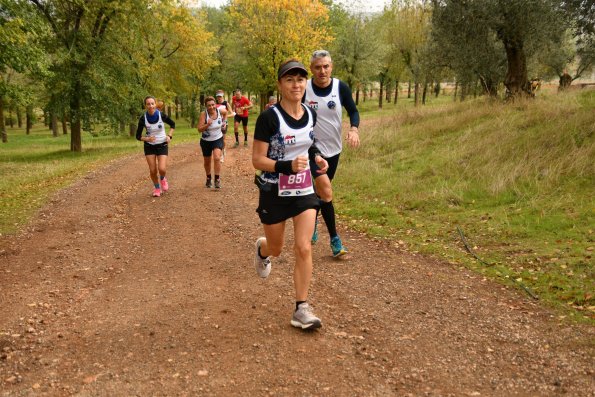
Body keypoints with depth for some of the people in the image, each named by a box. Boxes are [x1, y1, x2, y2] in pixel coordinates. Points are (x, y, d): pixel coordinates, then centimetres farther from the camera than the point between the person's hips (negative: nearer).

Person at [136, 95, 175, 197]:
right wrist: (147, 138, -26)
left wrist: (169, 136, -8)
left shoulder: (162, 115, -16)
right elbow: (138, 136, -7)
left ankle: (162, 179, 22)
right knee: (152, 171, -2)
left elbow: (172, 124, 5)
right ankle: (157, 188, 25)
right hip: (149, 146, 1)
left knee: (162, 169, -15)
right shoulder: (143, 119, -15)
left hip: (162, 145, -1)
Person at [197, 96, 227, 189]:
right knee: (207, 161, 15)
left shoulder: (220, 111, -13)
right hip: (206, 141, 0)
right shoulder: (203, 114, -21)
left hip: (218, 139, 0)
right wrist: (207, 124, -39)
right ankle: (208, 178, 40)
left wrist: (223, 121, 7)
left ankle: (217, 179, -10)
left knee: (217, 158, -22)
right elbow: (199, 129, -24)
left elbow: (226, 112, 13)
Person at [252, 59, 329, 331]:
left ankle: (301, 310, 3)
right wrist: (288, 166, -32)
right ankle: (261, 250, 54)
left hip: (304, 190, 3)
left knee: (304, 249, -6)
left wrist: (316, 157, -1)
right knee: (276, 249, 15)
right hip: (274, 193, -3)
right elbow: (257, 160, -17)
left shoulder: (311, 114, 0)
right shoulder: (269, 117, -17)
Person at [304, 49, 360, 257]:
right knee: (326, 192, -16)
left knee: (321, 191, 18)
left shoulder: (341, 87, -8)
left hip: (333, 148, 3)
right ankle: (335, 240, -7)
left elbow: (353, 111, 0)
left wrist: (354, 129, -19)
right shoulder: (304, 89, -12)